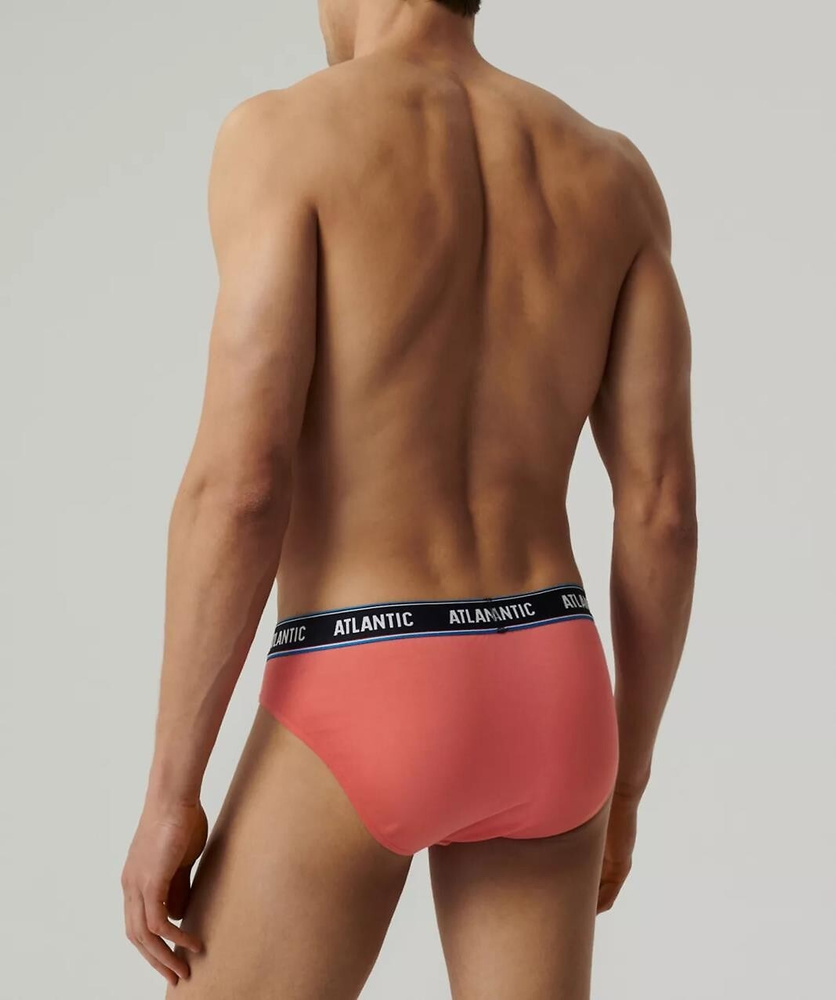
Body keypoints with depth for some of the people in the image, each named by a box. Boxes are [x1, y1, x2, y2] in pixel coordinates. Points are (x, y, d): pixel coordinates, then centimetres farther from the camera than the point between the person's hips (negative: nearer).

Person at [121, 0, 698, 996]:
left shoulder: (284, 134, -9)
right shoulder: (611, 170, 7)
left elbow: (238, 485, -16)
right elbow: (662, 506, 4)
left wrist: (169, 794, -8)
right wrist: (623, 776, 15)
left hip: (362, 728, -5)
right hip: (542, 711, 5)